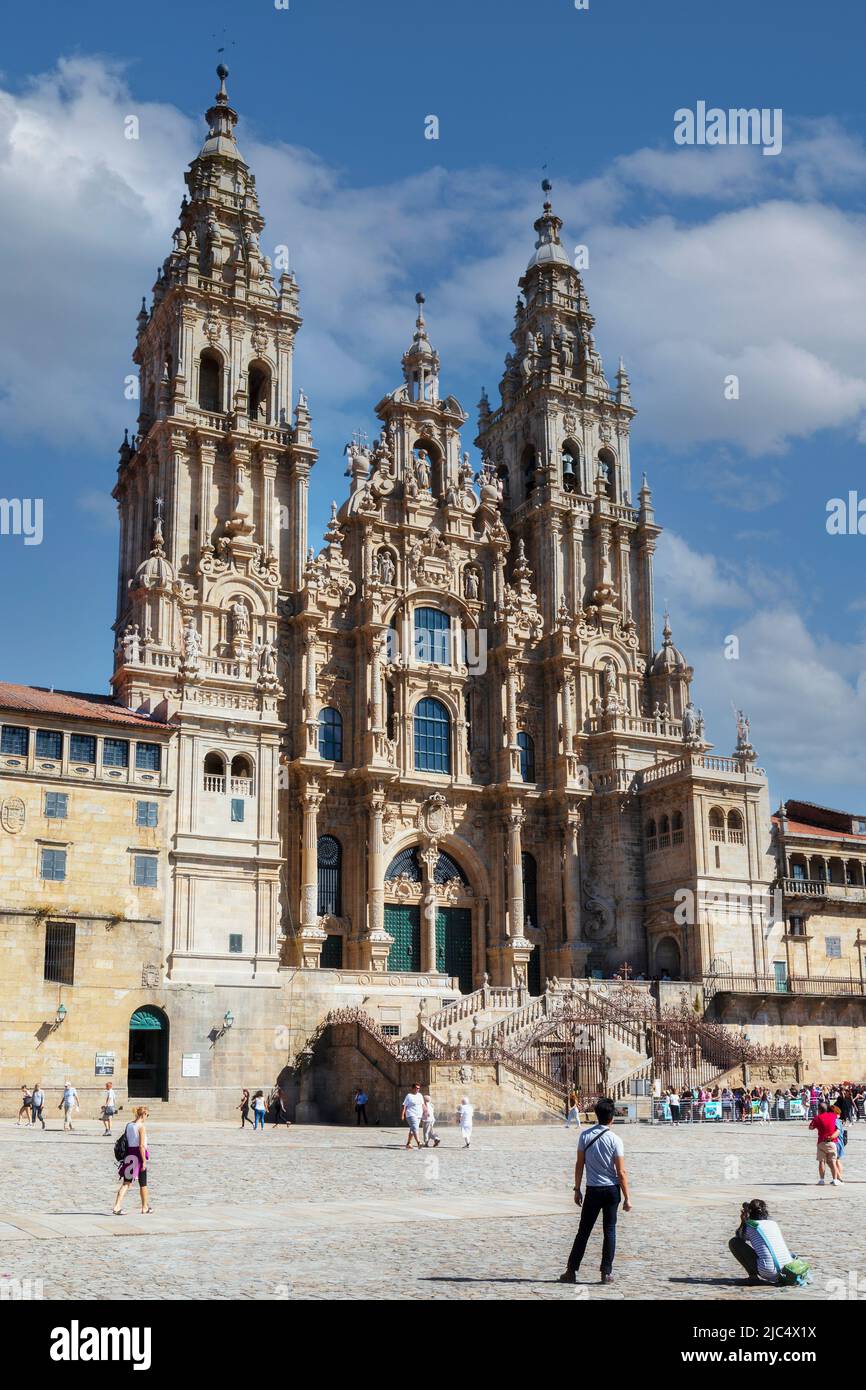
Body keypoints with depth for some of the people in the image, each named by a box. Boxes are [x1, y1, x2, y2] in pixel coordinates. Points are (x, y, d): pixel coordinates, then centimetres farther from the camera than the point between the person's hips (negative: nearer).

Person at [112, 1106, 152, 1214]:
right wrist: (144, 1161, -15)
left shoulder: (129, 1125, 6)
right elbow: (141, 1145, -18)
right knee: (143, 1183, 10)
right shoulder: (141, 1126, -14)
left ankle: (117, 1206, -6)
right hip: (139, 1155, -6)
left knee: (126, 1182, 7)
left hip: (129, 1154, 6)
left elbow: (126, 1141, 12)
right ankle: (145, 1208, 21)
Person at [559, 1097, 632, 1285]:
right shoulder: (615, 1140, -10)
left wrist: (577, 1189, 9)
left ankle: (571, 1271, 9)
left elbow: (579, 1165, 0)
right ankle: (607, 1273, 8)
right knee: (609, 1231, 8)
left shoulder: (585, 1136, -5)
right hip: (612, 1190, -1)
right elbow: (621, 1172, -9)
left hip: (593, 1190, 1)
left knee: (584, 1231, 8)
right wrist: (626, 1198, -2)